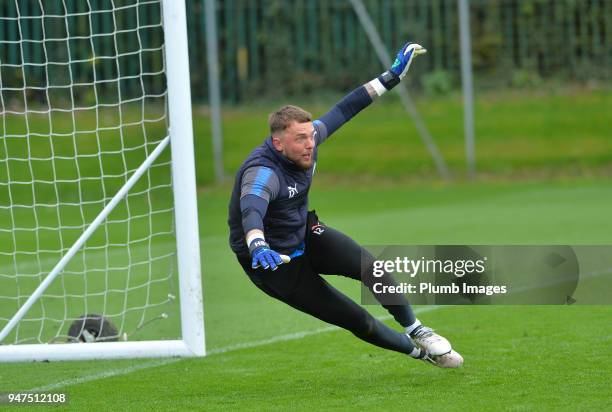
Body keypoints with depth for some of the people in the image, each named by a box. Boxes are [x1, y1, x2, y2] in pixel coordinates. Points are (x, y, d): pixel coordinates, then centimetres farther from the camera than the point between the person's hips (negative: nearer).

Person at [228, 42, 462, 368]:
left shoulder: (307, 137, -10)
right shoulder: (263, 172, -35)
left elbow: (343, 110, 3)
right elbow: (250, 209, -54)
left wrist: (391, 77, 5)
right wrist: (258, 246, -75)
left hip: (306, 236, 6)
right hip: (272, 262, -6)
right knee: (357, 320, -5)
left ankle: (416, 331, -1)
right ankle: (419, 351, 14)